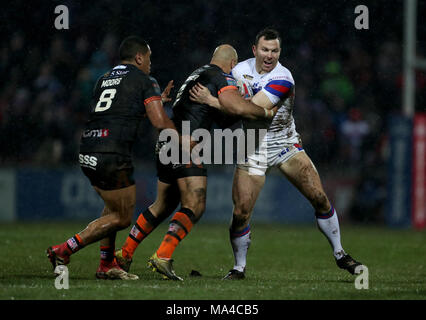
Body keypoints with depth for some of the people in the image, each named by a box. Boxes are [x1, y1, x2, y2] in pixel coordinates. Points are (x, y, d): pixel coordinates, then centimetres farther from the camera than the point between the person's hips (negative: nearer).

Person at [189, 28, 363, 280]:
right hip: (253, 150, 2)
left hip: (286, 144, -2)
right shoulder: (240, 70, -4)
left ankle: (340, 255, 11)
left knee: (319, 197, -7)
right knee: (241, 212, -9)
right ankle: (239, 267, 11)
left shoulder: (283, 79, -21)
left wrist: (211, 100, -31)